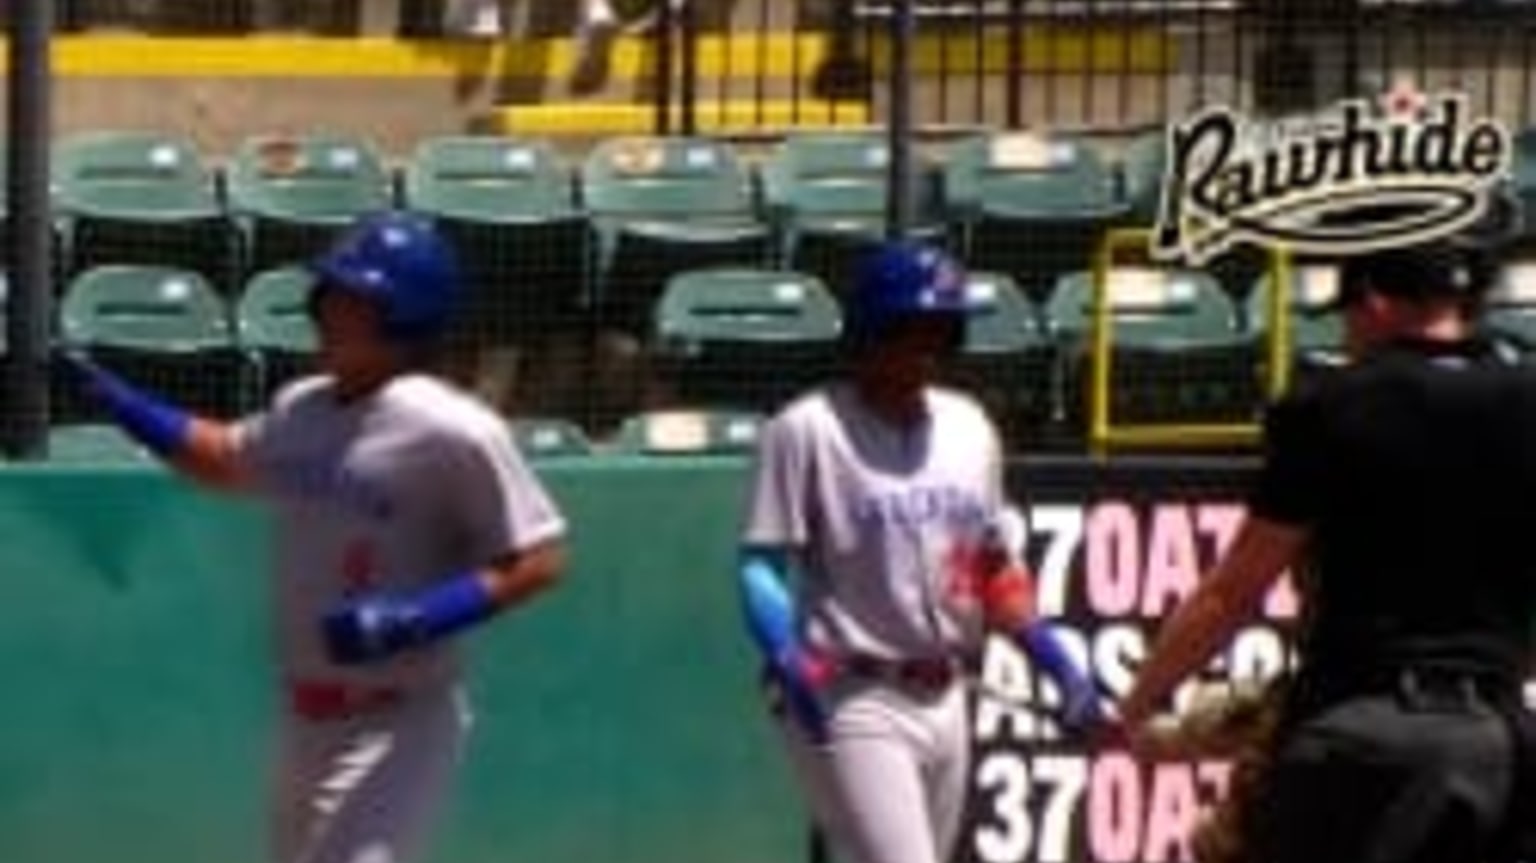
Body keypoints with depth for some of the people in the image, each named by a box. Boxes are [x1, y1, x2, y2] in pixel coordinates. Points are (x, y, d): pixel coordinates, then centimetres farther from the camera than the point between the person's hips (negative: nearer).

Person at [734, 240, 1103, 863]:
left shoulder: (969, 428, 11)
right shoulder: (807, 429, -9)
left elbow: (993, 568, 19)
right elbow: (761, 564, -11)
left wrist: (1055, 659, 8)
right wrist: (788, 661, -28)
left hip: (944, 700, 7)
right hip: (852, 702, -7)